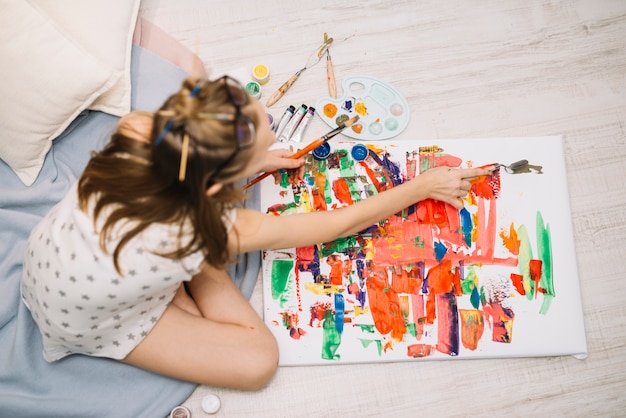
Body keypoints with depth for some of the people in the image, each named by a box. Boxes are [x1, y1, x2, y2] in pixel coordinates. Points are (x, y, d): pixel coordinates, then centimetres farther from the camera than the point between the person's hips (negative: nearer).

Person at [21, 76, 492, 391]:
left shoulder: (137, 128, -27)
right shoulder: (226, 230, -36)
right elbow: (340, 223, -22)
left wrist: (248, 161, -4)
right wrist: (424, 186, -10)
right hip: (86, 324, -5)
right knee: (259, 361, -6)